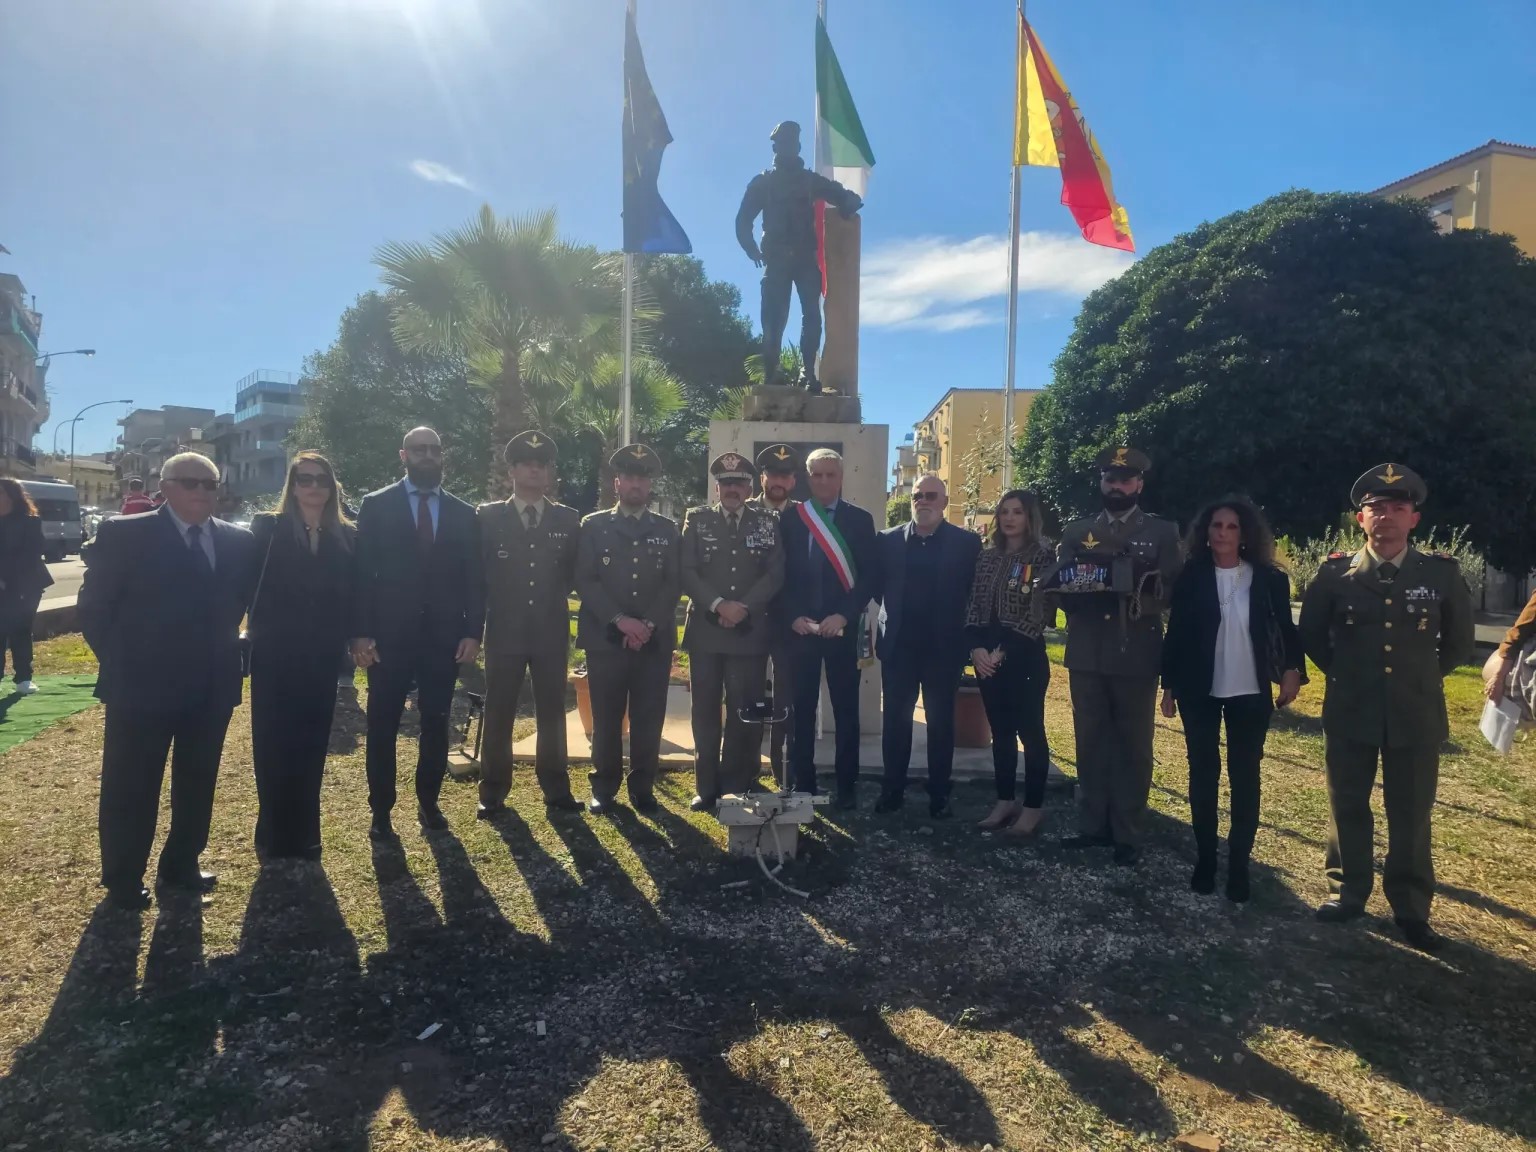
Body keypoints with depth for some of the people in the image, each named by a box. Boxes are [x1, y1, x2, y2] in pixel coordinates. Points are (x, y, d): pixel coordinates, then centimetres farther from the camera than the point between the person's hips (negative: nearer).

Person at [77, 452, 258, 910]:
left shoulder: (239, 542, 6)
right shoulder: (124, 535, -6)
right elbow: (93, 607, -3)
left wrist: (225, 654, 7)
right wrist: (120, 664, -4)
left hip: (213, 687, 4)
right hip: (142, 685, -4)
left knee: (197, 784, 15)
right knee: (131, 789, 7)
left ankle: (181, 866, 31)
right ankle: (123, 880, 23)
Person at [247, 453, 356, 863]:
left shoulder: (347, 536, 5)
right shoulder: (268, 527, -2)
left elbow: (352, 595, 6)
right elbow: (251, 584, -7)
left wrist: (354, 637, -3)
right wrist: (258, 629, -12)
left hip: (321, 658, 2)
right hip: (274, 656, -2)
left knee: (311, 746, 9)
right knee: (274, 746, 5)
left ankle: (304, 834, 21)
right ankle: (274, 835, 18)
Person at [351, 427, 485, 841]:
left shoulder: (463, 514, 8)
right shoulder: (376, 506, 1)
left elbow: (474, 579, 7)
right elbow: (362, 573, -3)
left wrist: (473, 632, -2)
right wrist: (361, 632, -9)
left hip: (444, 637, 2)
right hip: (390, 636, -2)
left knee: (436, 725, 9)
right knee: (383, 727, 5)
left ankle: (429, 803, 23)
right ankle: (381, 811, 17)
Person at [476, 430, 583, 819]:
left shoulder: (568, 519, 5)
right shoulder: (488, 516, 2)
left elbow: (575, 573, 11)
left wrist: (552, 599, 3)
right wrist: (479, 620, 1)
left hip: (552, 632, 1)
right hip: (504, 630, -1)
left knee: (552, 713, 8)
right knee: (498, 714, 5)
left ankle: (556, 791, 17)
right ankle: (493, 794, 15)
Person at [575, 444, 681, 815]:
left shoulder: (667, 530, 11)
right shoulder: (593, 526, 6)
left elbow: (674, 584, 4)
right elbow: (584, 581, -2)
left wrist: (649, 624, -10)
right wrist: (620, 620, -13)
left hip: (655, 641, 1)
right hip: (606, 639, -1)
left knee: (649, 719, 4)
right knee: (606, 719, 4)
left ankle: (643, 788, 16)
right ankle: (604, 789, 16)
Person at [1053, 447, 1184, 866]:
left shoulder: (1163, 531, 5)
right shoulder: (1076, 531, 12)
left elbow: (1174, 590, -2)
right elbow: (1061, 585, 7)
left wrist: (1139, 587, -20)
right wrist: (1076, 591, -15)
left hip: (1136, 656, -2)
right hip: (1086, 655, 3)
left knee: (1133, 747, 5)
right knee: (1090, 744, 9)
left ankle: (1127, 835, 14)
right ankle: (1093, 825, 21)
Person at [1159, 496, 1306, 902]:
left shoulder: (1268, 578, 0)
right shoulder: (1191, 576, -2)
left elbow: (1286, 628, 5)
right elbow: (1175, 634, 1)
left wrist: (1293, 669, -11)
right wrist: (1169, 685, 0)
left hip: (1250, 692, 0)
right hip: (1199, 691, 0)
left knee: (1245, 777, 6)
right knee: (1203, 774, 7)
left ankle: (1239, 865, 15)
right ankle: (1205, 860, 18)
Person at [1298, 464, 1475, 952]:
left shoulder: (1442, 573, -2)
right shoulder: (1335, 573, -3)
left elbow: (1459, 640, 11)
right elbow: (1311, 633, 11)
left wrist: (1424, 676, 9)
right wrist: (1344, 673, 9)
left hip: (1416, 714, 0)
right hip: (1350, 712, 0)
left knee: (1412, 815, 7)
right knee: (1347, 807, 10)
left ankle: (1411, 909, 21)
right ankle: (1347, 893, 25)